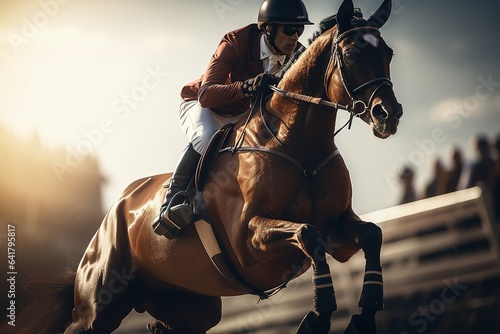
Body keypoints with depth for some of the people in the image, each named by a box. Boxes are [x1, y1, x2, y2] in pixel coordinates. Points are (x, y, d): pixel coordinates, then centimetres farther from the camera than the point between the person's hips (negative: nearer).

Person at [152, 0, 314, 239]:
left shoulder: (295, 56, -15)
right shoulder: (235, 43, -29)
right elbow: (206, 95, -39)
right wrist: (247, 87, -56)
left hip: (240, 116, 6)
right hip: (202, 105, -6)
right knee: (206, 140, -37)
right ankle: (172, 204, -23)